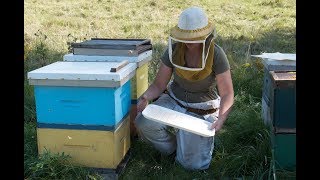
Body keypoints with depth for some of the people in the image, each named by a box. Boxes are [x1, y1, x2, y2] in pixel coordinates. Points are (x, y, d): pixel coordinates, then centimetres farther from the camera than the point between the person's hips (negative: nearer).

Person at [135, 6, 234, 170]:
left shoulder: (216, 54, -20)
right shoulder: (174, 50, -13)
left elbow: (227, 94, -17)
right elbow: (158, 85, -7)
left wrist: (221, 118, -36)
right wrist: (145, 97, -29)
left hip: (202, 111, -2)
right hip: (173, 101, 3)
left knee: (193, 164, -14)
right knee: (144, 122, -27)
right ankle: (173, 147, 5)